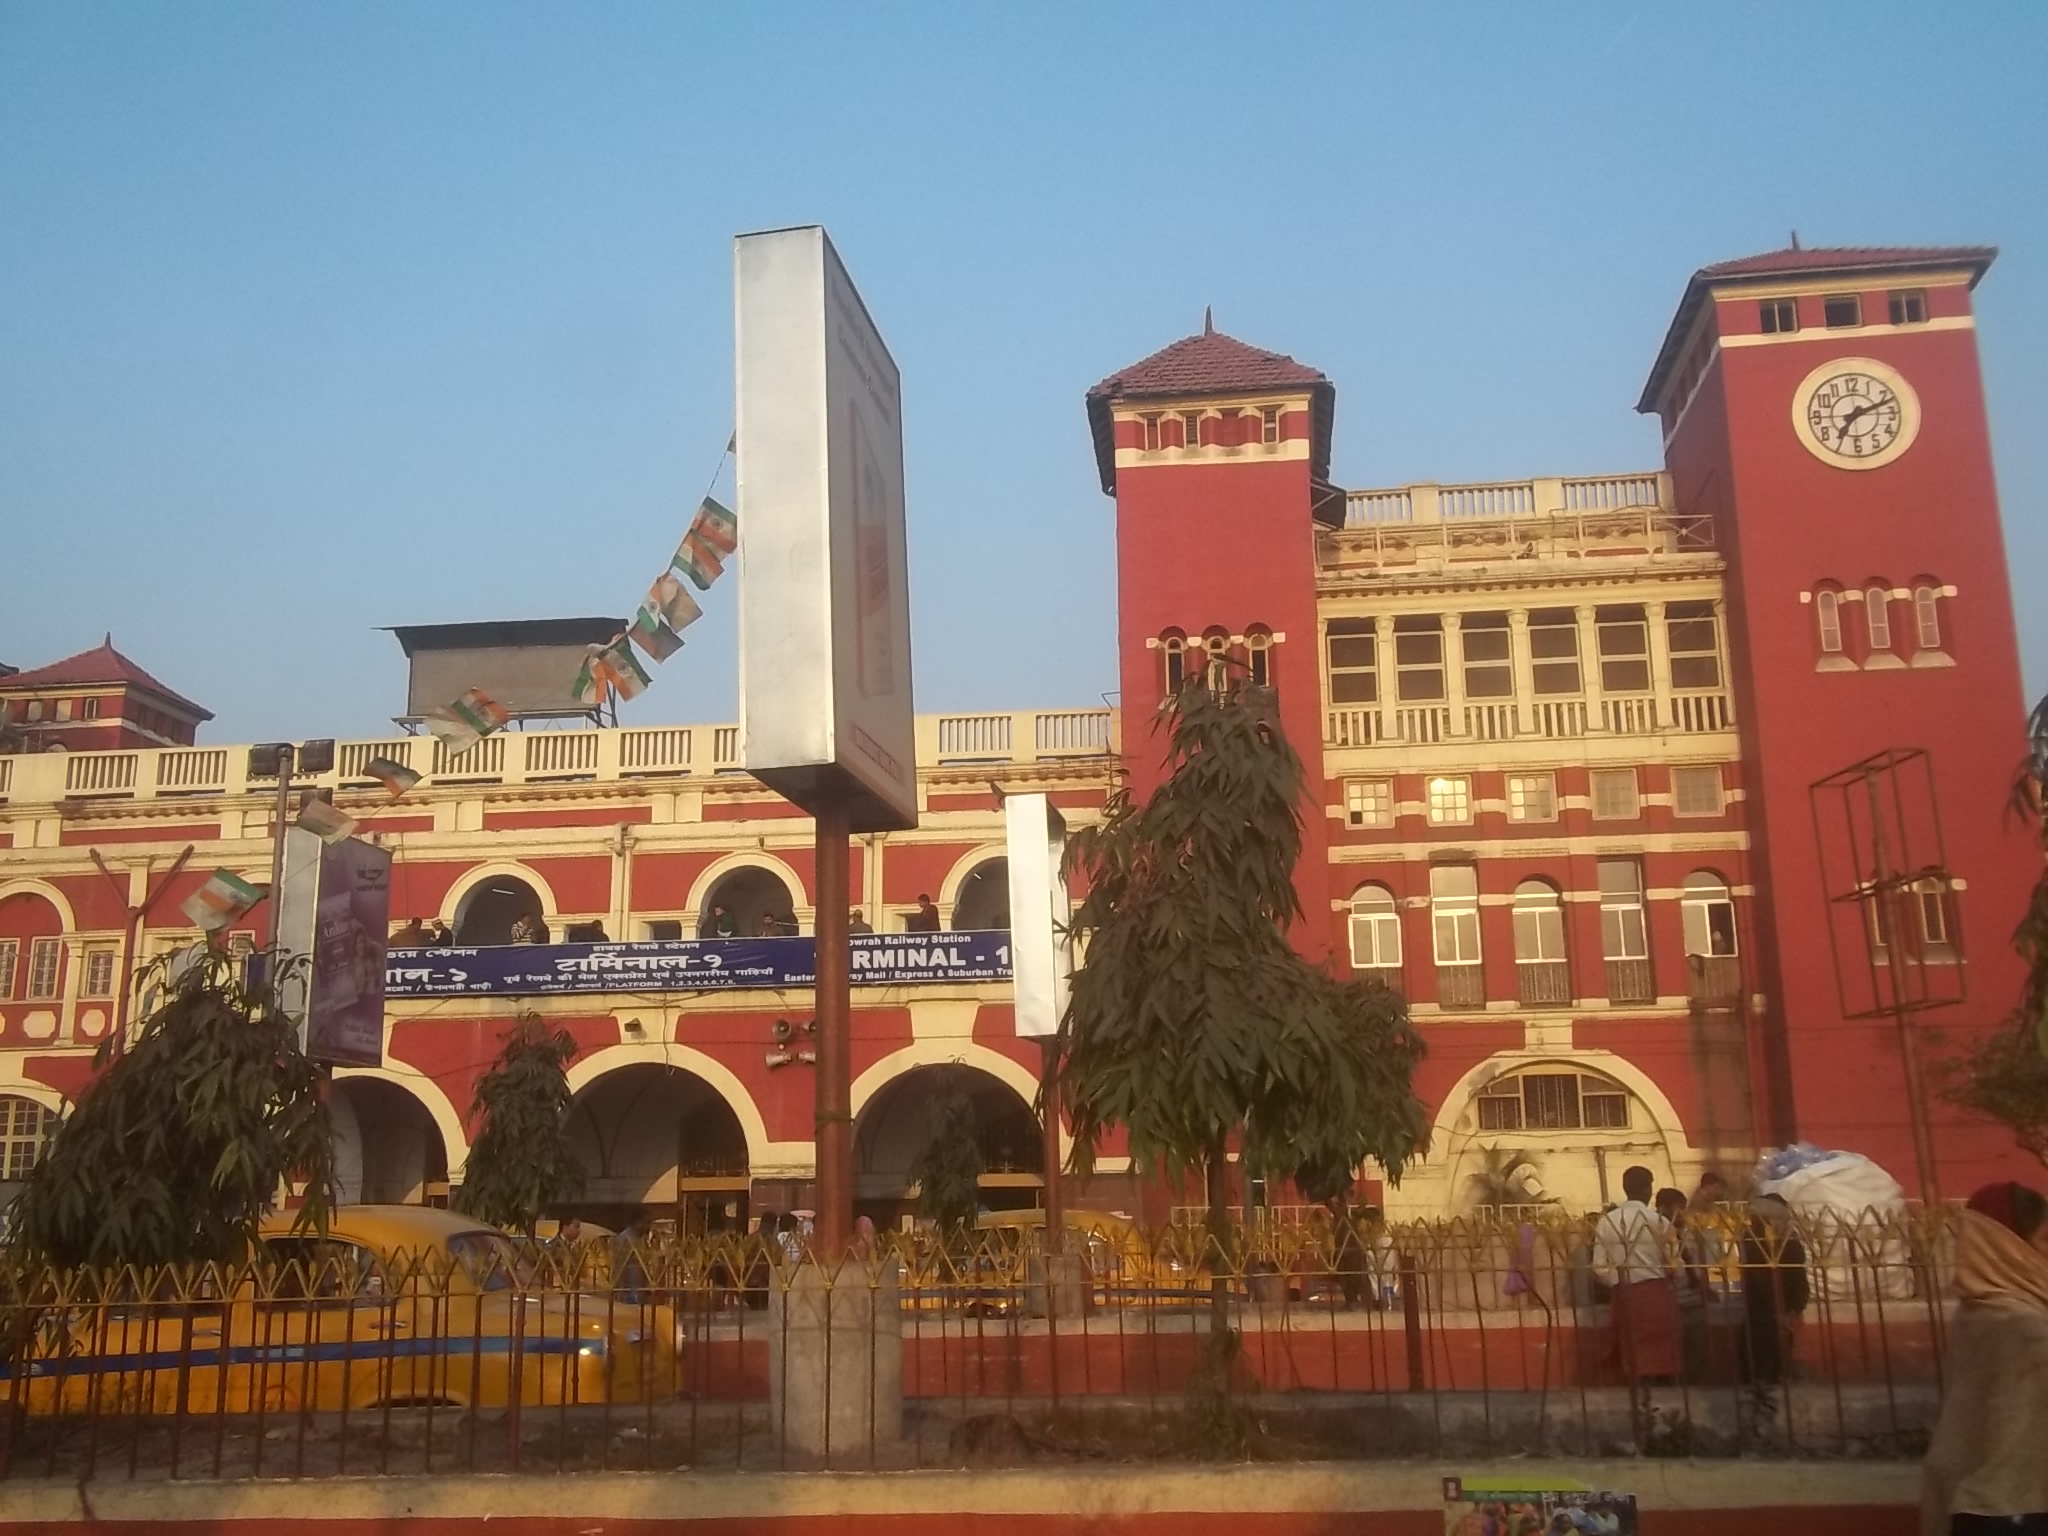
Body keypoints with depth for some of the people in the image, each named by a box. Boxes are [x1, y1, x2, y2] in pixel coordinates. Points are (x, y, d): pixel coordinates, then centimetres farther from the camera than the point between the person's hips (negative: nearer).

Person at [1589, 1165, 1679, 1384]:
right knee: (1660, 1354, 4)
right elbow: (1674, 1263, -2)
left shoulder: (1605, 1222, 0)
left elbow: (1599, 1268, 0)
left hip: (1623, 1295, 3)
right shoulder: (1659, 1222, -8)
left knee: (1633, 1356, 10)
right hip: (1655, 1292, -3)